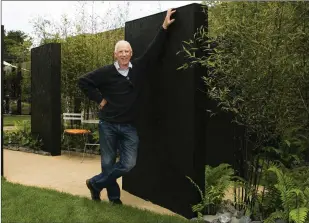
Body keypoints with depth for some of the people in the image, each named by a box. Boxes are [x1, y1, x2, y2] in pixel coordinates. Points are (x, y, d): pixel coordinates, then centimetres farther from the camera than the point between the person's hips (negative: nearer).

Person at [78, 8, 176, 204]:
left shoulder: (139, 68, 1)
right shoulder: (106, 72, -5)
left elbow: (154, 50, -2)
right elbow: (83, 81, 1)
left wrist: (164, 27, -8)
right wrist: (99, 99, -3)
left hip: (129, 126, 2)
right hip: (108, 124, -2)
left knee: (128, 163, -4)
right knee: (108, 162, 6)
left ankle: (96, 183, 16)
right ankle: (114, 196, 27)